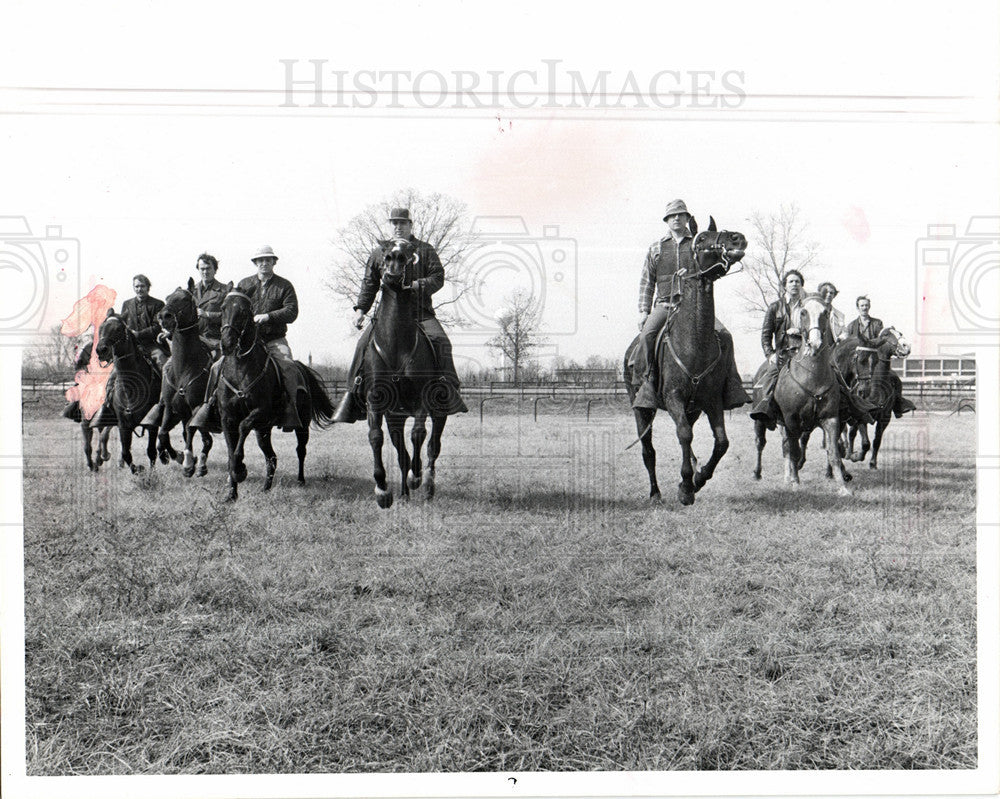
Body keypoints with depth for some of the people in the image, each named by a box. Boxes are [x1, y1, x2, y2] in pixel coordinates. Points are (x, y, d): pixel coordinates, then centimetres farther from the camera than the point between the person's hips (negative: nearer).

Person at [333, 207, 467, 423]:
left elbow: (438, 278, 3)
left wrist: (417, 285, -15)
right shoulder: (379, 252, 15)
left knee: (439, 340, -23)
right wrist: (360, 309, 6)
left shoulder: (425, 250, 10)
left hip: (421, 311, -1)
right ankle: (355, 393, -5)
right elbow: (369, 283, 17)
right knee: (365, 342, -15)